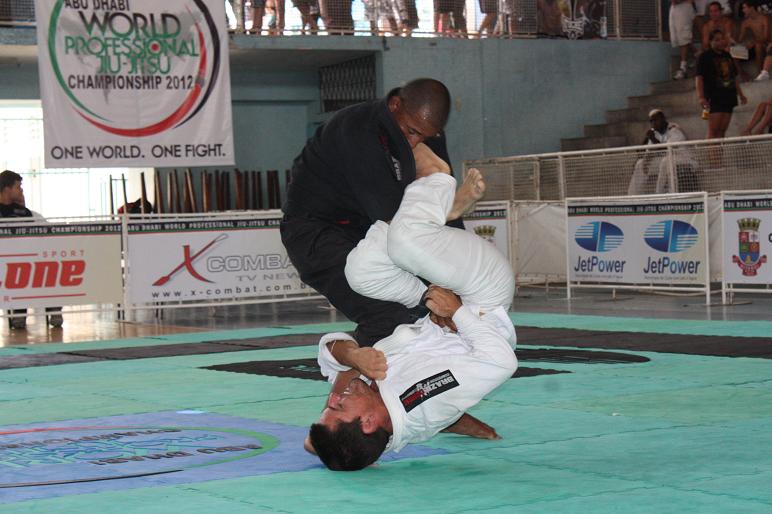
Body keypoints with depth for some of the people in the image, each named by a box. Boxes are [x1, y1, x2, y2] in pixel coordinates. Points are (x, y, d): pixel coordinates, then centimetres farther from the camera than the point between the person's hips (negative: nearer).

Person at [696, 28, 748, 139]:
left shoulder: (727, 56, 19)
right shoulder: (705, 57, -2)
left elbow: (735, 77, 28)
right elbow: (699, 78, -11)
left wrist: (740, 94, 25)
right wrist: (701, 97, -22)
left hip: (728, 97, 7)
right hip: (714, 98, -7)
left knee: (722, 131, 4)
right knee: (713, 131, -15)